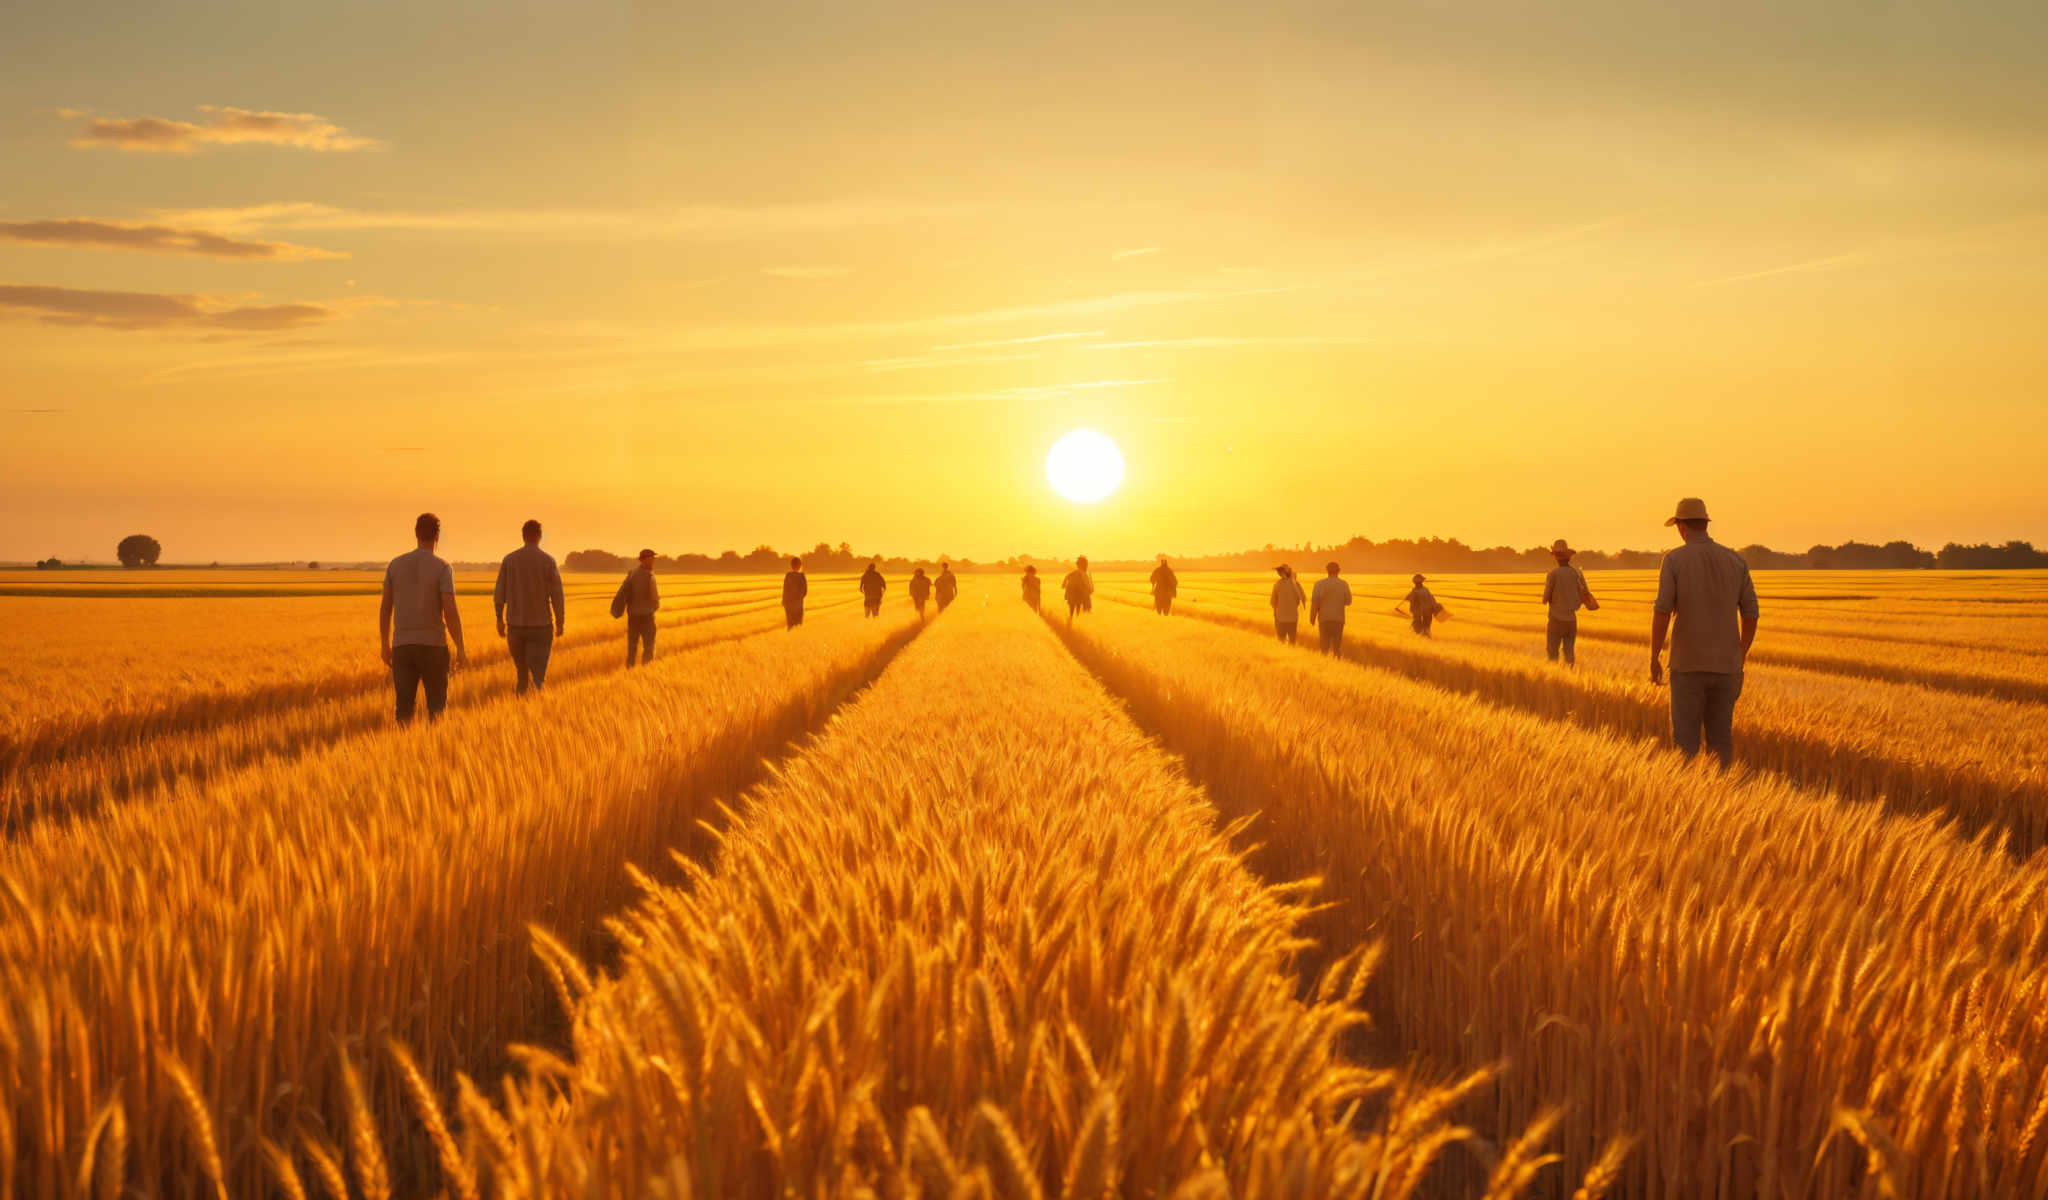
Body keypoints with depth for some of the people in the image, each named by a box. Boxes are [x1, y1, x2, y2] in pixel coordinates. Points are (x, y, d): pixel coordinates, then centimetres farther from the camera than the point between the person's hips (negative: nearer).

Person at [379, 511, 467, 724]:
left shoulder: (396, 565, 3)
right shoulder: (443, 568, -8)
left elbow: (385, 608, 6)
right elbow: (450, 613, -14)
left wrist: (385, 645, 15)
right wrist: (461, 649, -6)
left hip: (402, 646, 3)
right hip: (433, 645, -3)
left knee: (405, 708, 5)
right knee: (436, 706, 10)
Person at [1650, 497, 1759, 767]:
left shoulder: (1674, 560, -8)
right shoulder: (1736, 560, 4)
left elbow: (1661, 613, -14)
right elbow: (1751, 614, 5)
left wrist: (1654, 659, -6)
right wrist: (1740, 657, 17)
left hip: (1688, 664, -3)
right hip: (1725, 664, 3)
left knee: (1686, 740, 4)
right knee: (1721, 737, 12)